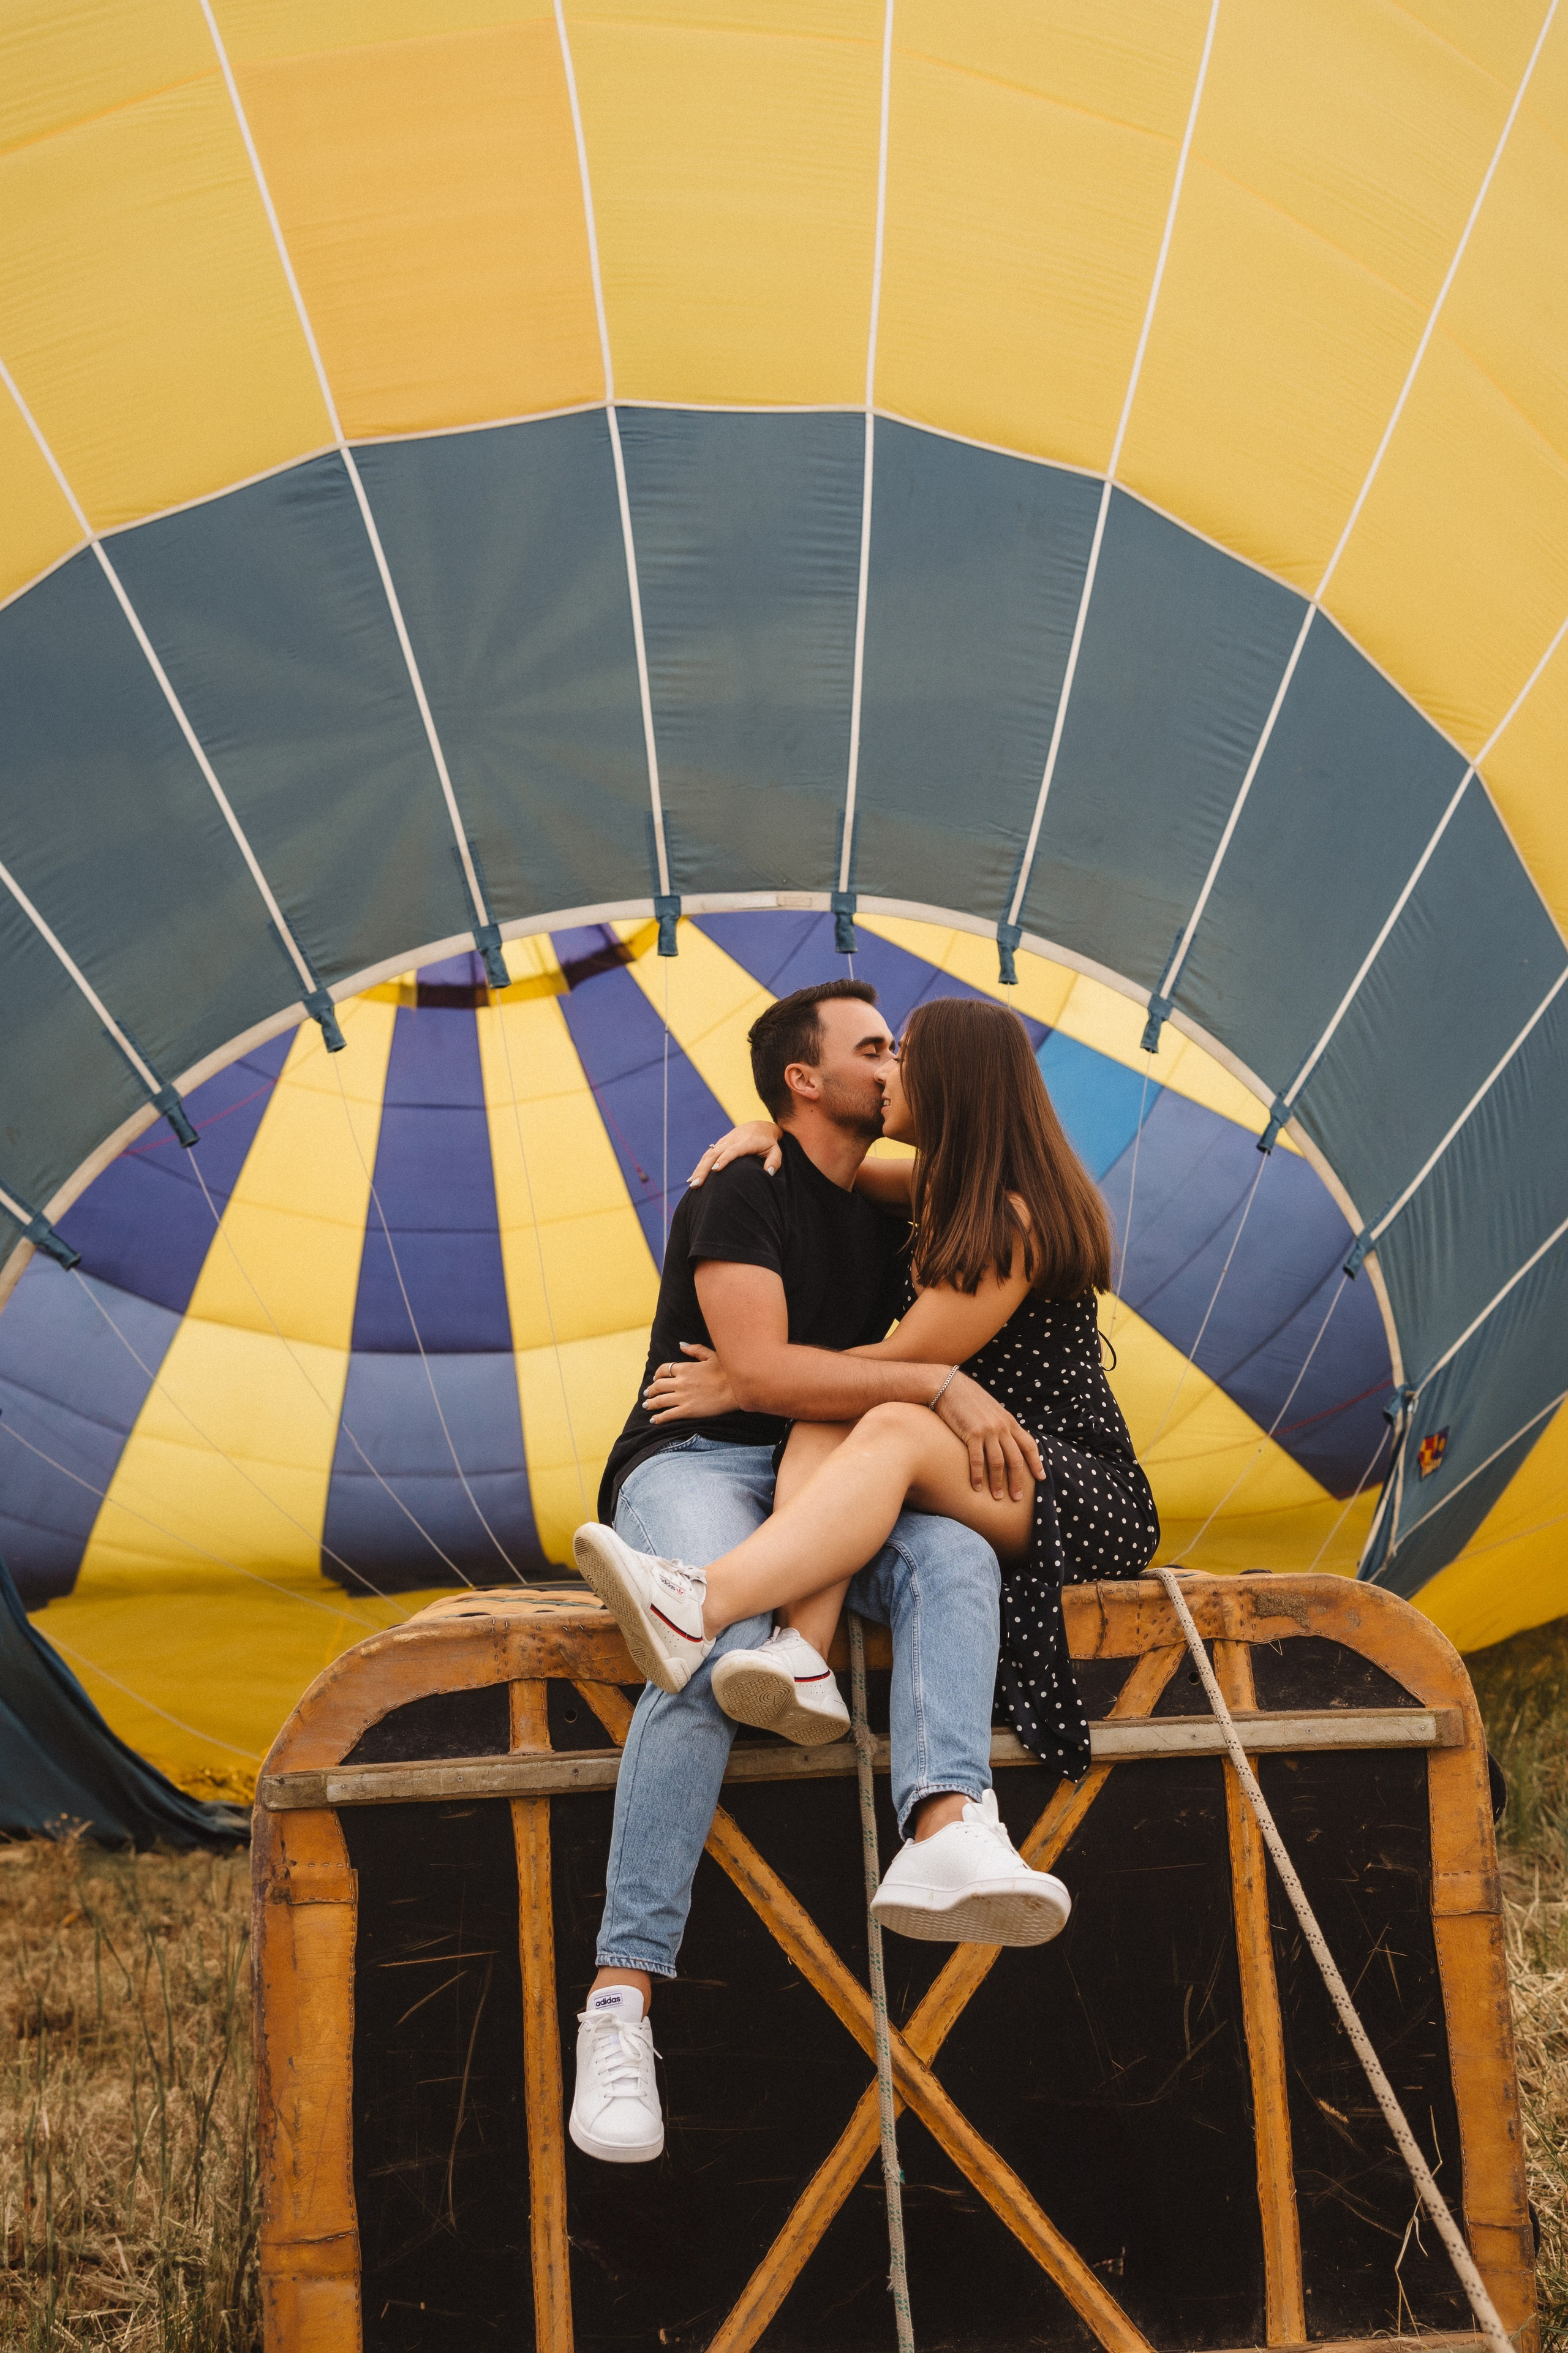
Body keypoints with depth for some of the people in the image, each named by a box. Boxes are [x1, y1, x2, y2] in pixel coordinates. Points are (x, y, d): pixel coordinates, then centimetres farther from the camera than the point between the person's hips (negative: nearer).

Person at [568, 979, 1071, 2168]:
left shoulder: (893, 1211, 20)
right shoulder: (744, 1193, -3)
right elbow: (758, 1370, -17)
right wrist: (937, 1383, -20)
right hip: (699, 1461, -6)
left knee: (956, 1557, -29)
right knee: (715, 1656, -37)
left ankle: (951, 1827, -55)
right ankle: (621, 2002, -39)